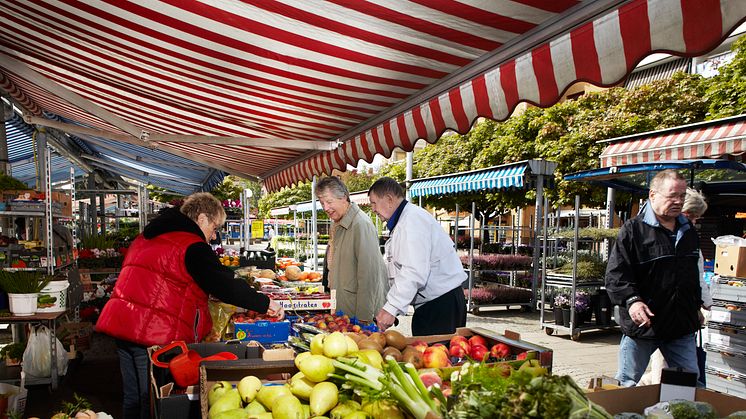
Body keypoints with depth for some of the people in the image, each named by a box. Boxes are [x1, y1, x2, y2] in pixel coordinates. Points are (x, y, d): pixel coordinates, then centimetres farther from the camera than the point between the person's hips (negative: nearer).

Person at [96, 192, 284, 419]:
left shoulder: (147, 237, 17)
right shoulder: (192, 246, -12)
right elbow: (225, 285, -16)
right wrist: (265, 304, -8)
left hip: (121, 324, 9)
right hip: (157, 335, -9)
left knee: (133, 399, 19)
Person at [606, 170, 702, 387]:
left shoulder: (688, 230, 12)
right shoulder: (633, 229, -10)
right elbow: (616, 274, -14)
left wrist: (696, 305, 26)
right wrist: (631, 300, -28)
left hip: (682, 328, 6)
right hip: (642, 323, -5)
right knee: (628, 385, 7)